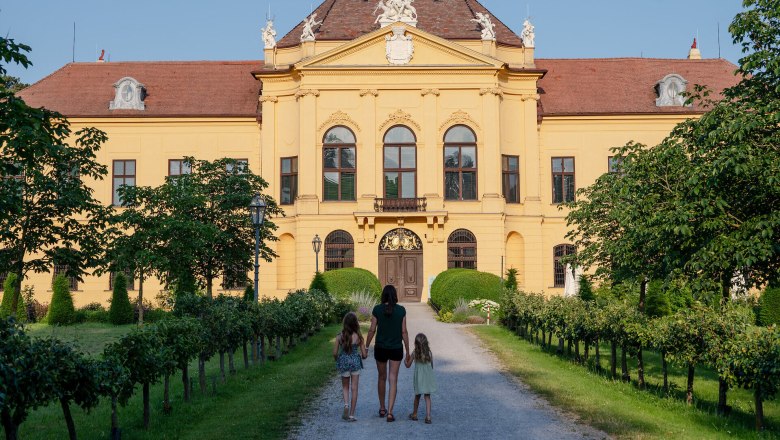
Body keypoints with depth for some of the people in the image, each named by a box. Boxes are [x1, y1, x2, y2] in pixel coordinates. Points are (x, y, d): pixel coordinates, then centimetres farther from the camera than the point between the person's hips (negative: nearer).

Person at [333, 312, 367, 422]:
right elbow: (364, 355, -6)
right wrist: (364, 355, 18)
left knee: (345, 387, 20)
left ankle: (346, 405, -5)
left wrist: (338, 361, 15)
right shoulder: (358, 337, -9)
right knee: (354, 388, 8)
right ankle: (351, 414, 9)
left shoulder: (340, 336, -8)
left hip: (343, 363, 1)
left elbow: (335, 353, -6)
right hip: (355, 363, -1)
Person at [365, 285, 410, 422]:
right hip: (396, 349, -1)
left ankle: (382, 409, 30)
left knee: (382, 378, 18)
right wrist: (407, 351, 5)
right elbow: (404, 332, -4)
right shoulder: (401, 310, -6)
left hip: (380, 348, 1)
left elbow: (372, 330, -4)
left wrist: (366, 348, 7)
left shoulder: (377, 309, -6)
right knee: (393, 380, 3)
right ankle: (390, 412, -5)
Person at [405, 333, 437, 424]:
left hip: (419, 378, 0)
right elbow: (432, 366, 5)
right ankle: (428, 416, -6)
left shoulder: (414, 353, -7)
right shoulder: (429, 353, -3)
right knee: (427, 397, 4)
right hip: (428, 377, 0)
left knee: (417, 396, 16)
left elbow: (408, 365, 1)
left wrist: (406, 360, 22)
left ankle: (414, 414, 28)